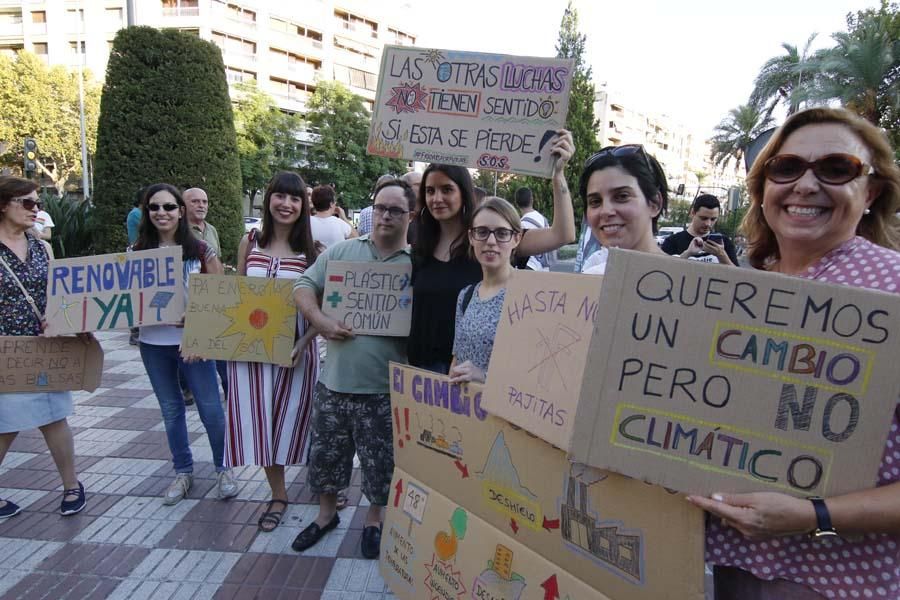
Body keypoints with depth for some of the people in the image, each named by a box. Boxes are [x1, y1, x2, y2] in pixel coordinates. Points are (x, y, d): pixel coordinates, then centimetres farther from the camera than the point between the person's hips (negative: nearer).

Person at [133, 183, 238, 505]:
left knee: (211, 408, 0)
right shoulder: (137, 252, 3)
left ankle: (223, 468, 21)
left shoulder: (199, 249, -5)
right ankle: (183, 471, 30)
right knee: (171, 409, 14)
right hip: (153, 343, 3)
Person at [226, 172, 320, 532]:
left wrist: (303, 343, -17)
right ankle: (278, 495, 24)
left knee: (289, 416, 8)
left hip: (294, 347, -2)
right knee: (259, 419, 6)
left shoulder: (311, 250, -4)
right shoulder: (249, 243, 3)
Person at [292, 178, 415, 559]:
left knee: (380, 462, 13)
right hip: (334, 379, 3)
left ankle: (374, 520, 38)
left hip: (384, 387, -2)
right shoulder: (341, 251, 3)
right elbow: (304, 286, 5)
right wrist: (320, 320, -12)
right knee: (326, 453, 19)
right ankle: (326, 514, 43)